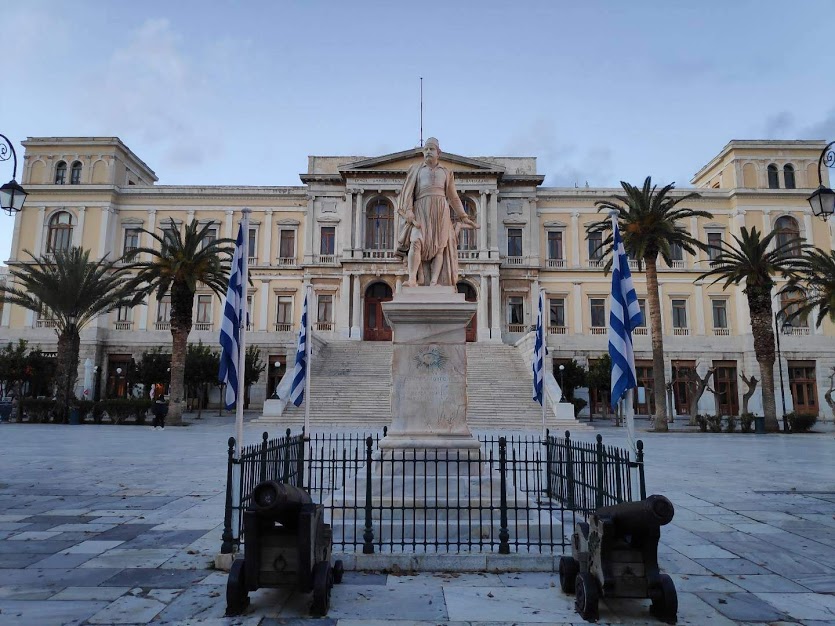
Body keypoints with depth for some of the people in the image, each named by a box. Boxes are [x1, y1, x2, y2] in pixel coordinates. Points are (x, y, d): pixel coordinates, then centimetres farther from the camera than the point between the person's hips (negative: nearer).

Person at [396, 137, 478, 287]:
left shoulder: (446, 172, 22)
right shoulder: (416, 169, 17)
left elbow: (453, 197, 24)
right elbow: (408, 192, 7)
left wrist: (464, 217, 19)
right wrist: (409, 213, -8)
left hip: (441, 211, 2)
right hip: (421, 210, -2)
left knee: (440, 246, -11)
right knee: (416, 241, -22)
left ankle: (434, 282, -17)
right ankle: (412, 279, -28)